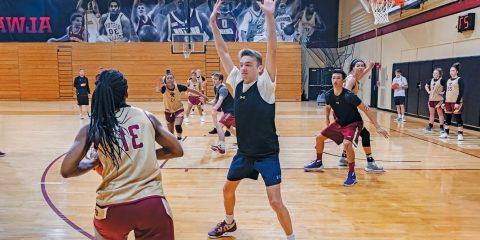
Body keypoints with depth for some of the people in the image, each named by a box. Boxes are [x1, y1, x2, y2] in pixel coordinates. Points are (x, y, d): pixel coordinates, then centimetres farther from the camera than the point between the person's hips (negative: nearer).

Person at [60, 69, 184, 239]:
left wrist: (94, 163, 13)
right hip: (152, 203, -1)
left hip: (113, 207, 2)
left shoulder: (92, 128, 1)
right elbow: (177, 151, 10)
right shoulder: (146, 116, 4)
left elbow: (66, 171, -5)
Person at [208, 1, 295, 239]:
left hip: (267, 154, -6)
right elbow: (223, 53, 2)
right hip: (244, 152, 6)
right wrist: (213, 23, -4)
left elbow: (272, 52, -27)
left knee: (275, 202, -6)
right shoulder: (238, 82, -1)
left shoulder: (264, 84, -15)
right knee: (228, 189, 21)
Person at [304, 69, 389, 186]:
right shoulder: (328, 95, -11)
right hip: (339, 122, 7)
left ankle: (352, 174, -15)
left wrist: (378, 127, -25)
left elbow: (366, 110, -23)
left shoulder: (349, 96, -29)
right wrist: (327, 121, 12)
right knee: (320, 137, 11)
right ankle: (318, 163, 35)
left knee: (346, 144, -32)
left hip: (353, 123, -7)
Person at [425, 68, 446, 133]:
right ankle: (430, 126, 22)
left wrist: (443, 92, -15)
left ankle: (442, 127, 6)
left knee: (440, 114, 0)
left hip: (439, 100, -6)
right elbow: (426, 86, 24)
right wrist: (428, 91, 11)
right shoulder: (431, 80, 8)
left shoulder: (441, 80, -11)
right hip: (431, 99, 6)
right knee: (431, 114, 13)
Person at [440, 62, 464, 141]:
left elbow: (461, 92, -12)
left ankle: (460, 134, -3)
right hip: (448, 102, 7)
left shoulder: (459, 80, -5)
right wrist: (444, 102, 13)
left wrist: (458, 102, -18)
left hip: (456, 102, -7)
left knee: (458, 118, -6)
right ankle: (446, 133, 17)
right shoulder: (448, 80, 15)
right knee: (447, 118, 10)